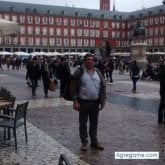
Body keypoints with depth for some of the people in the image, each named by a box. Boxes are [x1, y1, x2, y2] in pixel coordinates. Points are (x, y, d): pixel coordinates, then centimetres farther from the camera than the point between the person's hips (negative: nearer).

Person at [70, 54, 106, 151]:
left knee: (94, 123, 13)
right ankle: (84, 142, 20)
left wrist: (103, 100, 3)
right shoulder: (79, 72, -6)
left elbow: (103, 86, 9)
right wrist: (75, 101, -13)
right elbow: (73, 87, -8)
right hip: (83, 102, -3)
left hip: (95, 102, 4)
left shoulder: (98, 72, 6)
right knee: (83, 123, 7)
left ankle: (94, 141, 26)